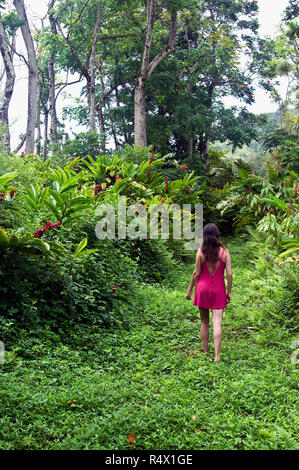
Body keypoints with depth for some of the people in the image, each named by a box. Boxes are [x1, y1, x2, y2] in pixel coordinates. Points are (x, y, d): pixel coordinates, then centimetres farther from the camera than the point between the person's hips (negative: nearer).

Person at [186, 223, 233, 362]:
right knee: (217, 323, -1)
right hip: (218, 289, 0)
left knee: (204, 322, 12)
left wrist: (189, 290, 4)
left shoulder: (201, 252, -7)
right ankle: (217, 355, -8)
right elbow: (229, 274, -5)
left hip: (203, 288, 0)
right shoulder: (224, 252, -4)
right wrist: (229, 292, 5)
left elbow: (196, 273, -6)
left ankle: (206, 353, 19)